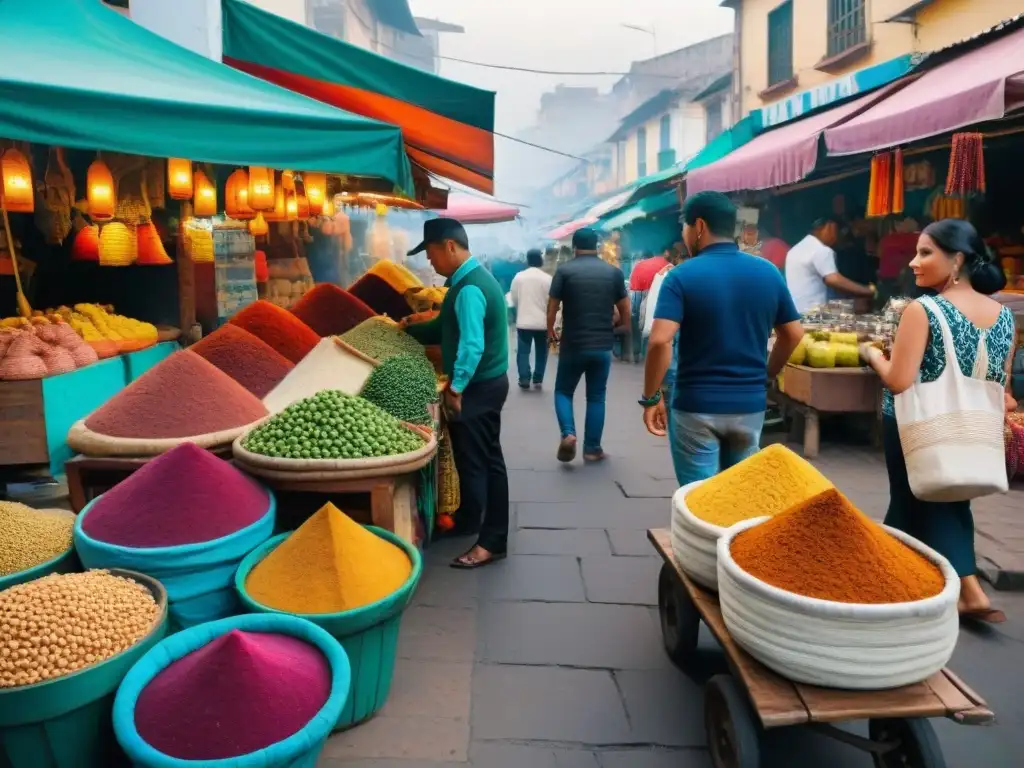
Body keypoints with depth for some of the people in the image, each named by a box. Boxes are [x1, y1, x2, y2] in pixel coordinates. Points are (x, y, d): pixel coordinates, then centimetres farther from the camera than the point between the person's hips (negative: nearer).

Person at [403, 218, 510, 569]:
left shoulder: (468, 288, -21)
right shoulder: (476, 277, 12)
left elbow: (471, 346, -28)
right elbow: (447, 328, 21)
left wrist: (455, 388, -23)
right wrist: (406, 331, 21)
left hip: (476, 388, -10)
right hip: (490, 383, 10)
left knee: (472, 463, 0)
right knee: (489, 460, 15)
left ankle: (488, 542, 11)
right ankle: (495, 536, 26)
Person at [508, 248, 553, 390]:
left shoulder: (518, 277, -1)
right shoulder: (548, 278, -7)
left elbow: (513, 299, 5)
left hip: (523, 321, 1)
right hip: (542, 322, 0)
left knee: (523, 351, 6)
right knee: (541, 352, 12)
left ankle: (524, 379, -1)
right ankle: (538, 379, 12)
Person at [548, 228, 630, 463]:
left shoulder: (564, 271, -5)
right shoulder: (614, 272, 3)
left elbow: (552, 307, -5)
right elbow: (625, 311, 8)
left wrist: (550, 331, 12)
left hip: (573, 345, -2)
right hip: (603, 346, 2)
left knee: (563, 391, 15)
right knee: (596, 397, 11)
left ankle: (568, 433, -7)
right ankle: (592, 448, 13)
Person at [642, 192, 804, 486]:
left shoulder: (682, 276, -11)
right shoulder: (768, 272, 3)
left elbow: (660, 341, -22)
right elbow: (793, 334, 10)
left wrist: (651, 398, -11)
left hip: (696, 406, -4)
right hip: (751, 404, 5)